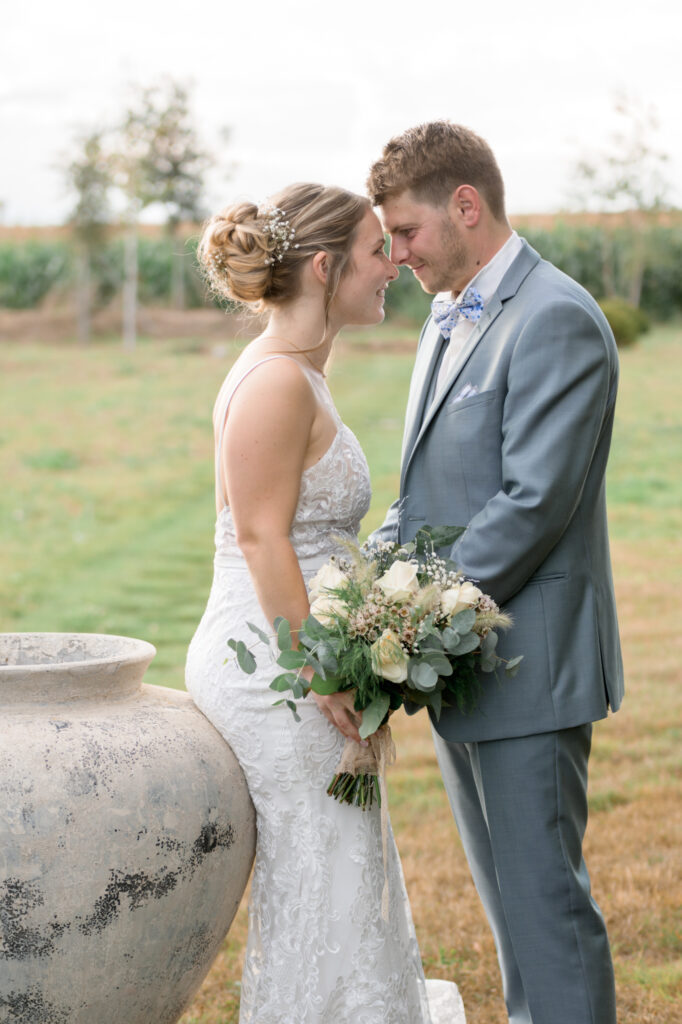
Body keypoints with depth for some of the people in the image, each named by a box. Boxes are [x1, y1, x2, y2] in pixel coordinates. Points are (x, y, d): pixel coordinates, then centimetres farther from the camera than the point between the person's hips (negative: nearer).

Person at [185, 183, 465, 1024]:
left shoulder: (296, 371, 13)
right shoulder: (279, 380, -17)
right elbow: (261, 539, -20)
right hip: (271, 675, -10)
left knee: (340, 883, 18)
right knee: (316, 887, -1)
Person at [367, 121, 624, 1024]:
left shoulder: (557, 320, -15)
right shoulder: (449, 320, 15)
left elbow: (533, 504, -22)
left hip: (527, 663, -9)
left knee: (545, 897, -2)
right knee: (507, 892, 18)